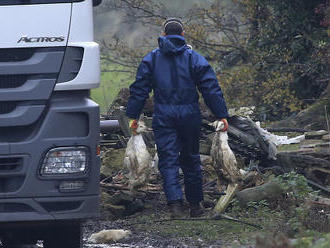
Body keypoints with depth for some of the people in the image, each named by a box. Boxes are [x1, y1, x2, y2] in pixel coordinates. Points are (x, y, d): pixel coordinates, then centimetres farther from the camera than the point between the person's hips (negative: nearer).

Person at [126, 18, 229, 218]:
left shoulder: (152, 59, 5)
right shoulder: (194, 58, 3)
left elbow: (139, 89, 3)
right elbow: (211, 89, -1)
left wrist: (133, 115, 7)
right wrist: (222, 115, 1)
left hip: (164, 117, 0)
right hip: (189, 116, 1)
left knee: (168, 161, -2)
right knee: (191, 160, 12)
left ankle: (175, 202, -19)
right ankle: (195, 204, 19)